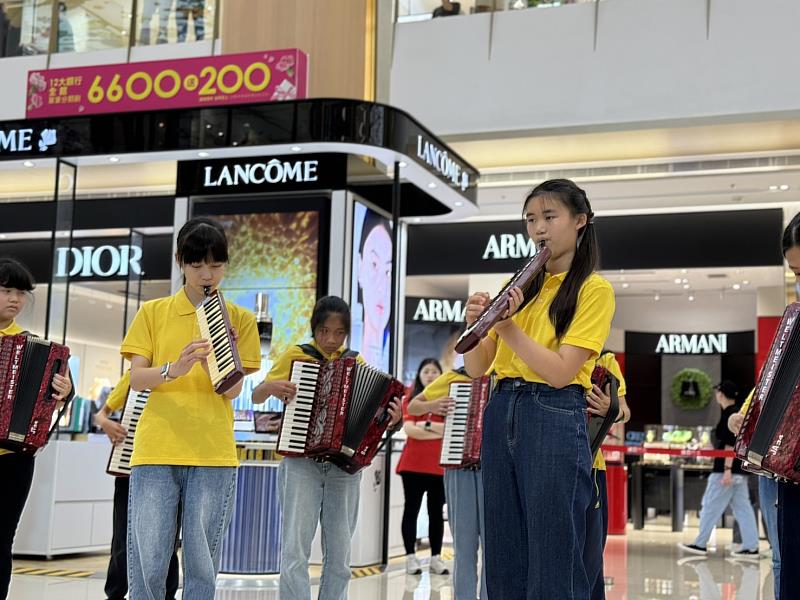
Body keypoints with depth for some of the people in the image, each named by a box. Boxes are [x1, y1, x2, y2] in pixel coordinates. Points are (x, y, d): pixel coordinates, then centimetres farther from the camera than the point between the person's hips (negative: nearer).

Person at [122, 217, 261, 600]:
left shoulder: (239, 318, 7)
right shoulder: (153, 312, 8)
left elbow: (234, 389, 0)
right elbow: (136, 378, -1)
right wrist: (173, 369, -21)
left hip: (213, 453, 0)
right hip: (156, 450, 0)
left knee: (202, 564, 2)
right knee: (147, 564, -1)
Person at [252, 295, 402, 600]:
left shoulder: (356, 362, 11)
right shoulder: (295, 355, 5)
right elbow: (256, 397, 6)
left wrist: (392, 417, -11)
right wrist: (270, 386, -16)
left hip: (345, 466, 2)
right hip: (301, 463, -2)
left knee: (339, 555, 5)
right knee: (295, 550, -11)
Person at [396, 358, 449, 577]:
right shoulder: (411, 399, 6)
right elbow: (409, 429, -8)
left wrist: (425, 424, -10)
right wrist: (439, 431, -9)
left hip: (440, 465, 1)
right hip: (413, 463, -1)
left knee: (436, 512, 6)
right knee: (411, 510, 2)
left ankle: (436, 557, 11)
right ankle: (411, 557, 6)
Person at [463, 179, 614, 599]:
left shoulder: (594, 289, -2)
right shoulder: (520, 287, 16)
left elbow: (560, 372, -14)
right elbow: (476, 368, 9)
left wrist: (508, 328, -20)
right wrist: (475, 325, -9)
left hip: (554, 421, -6)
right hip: (501, 416, 6)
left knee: (553, 565, -2)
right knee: (503, 562, 9)